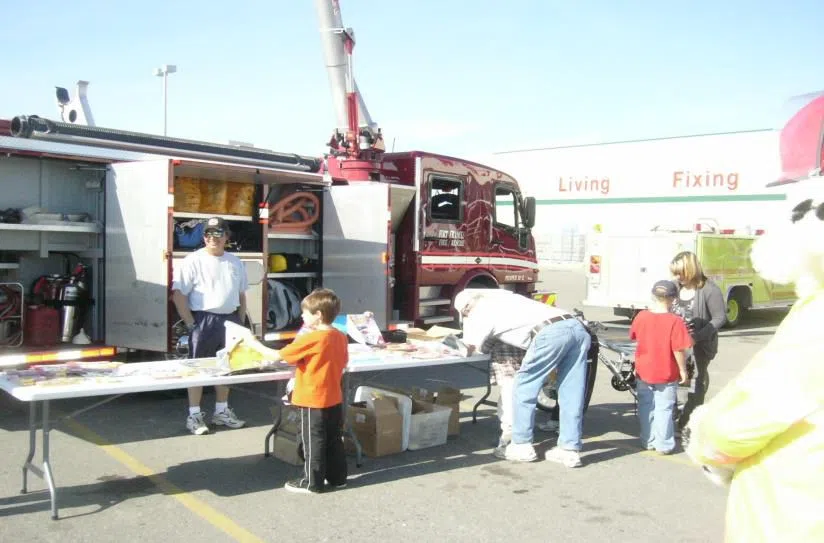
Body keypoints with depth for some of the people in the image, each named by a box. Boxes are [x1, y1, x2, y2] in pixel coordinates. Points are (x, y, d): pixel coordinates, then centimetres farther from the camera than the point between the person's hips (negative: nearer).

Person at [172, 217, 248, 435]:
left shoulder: (235, 262, 12)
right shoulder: (194, 260, -7)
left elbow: (241, 294, 19)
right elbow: (178, 294, -10)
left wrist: (241, 321, 11)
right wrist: (191, 323, -14)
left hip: (229, 320, 6)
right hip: (204, 320, -6)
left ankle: (221, 411, 27)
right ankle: (194, 415, 10)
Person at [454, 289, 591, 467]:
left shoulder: (481, 312, 14)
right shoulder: (504, 299, 35)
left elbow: (468, 349, 18)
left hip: (551, 333, -8)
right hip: (578, 327, 8)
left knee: (524, 387, 8)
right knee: (571, 394, 11)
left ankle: (522, 446, 14)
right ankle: (570, 449, 14)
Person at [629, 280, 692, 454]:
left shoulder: (641, 316, -6)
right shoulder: (675, 321, -18)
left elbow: (634, 336, 7)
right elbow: (679, 350, -17)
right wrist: (683, 369, -5)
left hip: (643, 372, 3)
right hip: (666, 374, -3)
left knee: (646, 407, 15)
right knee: (664, 409, 6)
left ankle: (648, 441, 24)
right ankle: (664, 445, 12)